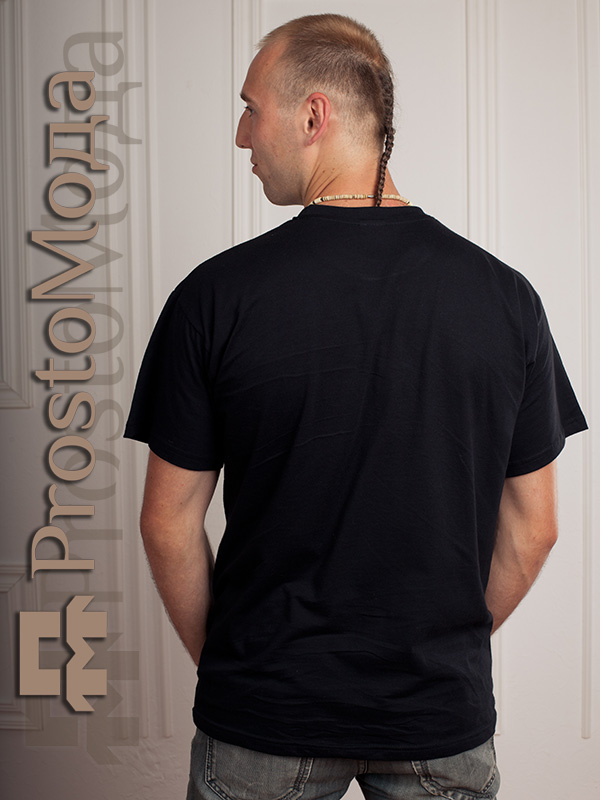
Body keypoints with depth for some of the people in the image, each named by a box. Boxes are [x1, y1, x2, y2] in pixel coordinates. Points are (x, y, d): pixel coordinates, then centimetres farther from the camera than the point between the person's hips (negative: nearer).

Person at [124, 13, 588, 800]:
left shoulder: (218, 294, -14)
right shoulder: (505, 294, -8)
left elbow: (170, 521, -7)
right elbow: (533, 525, -1)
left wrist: (218, 657, 9)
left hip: (265, 711, -1)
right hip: (445, 711, 2)